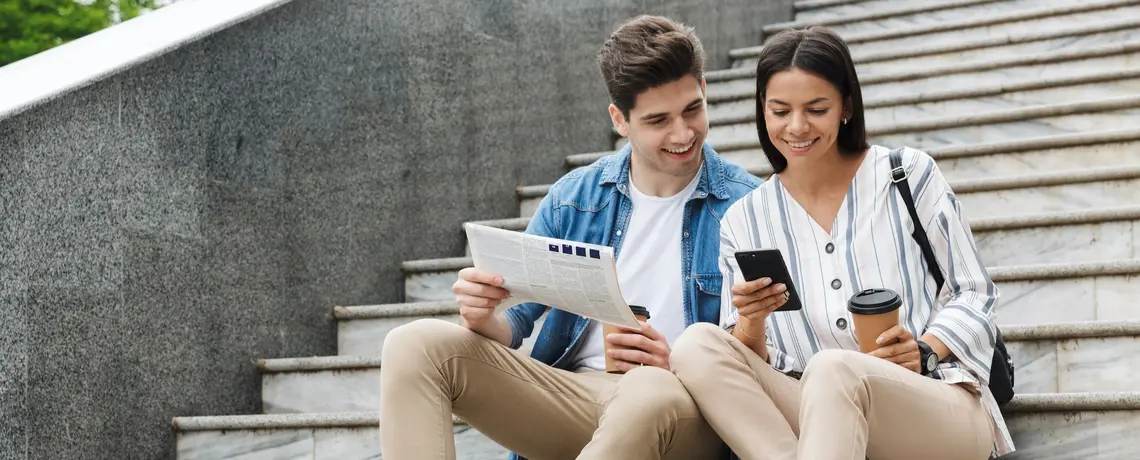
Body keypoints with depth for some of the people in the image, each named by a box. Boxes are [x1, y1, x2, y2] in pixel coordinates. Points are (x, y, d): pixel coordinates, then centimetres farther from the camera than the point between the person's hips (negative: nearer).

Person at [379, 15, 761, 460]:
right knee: (416, 344, -15)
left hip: (686, 403, -4)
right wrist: (483, 317, -16)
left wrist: (677, 367, -23)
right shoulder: (573, 198, 9)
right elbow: (515, 321, 9)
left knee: (651, 392, -41)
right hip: (570, 389, 4)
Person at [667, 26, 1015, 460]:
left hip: (943, 412, -3)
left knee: (832, 369, -37)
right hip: (815, 416, 4)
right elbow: (746, 369, 7)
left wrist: (925, 351, -12)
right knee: (697, 345, -22)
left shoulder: (909, 174, 4)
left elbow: (974, 296, 7)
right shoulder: (743, 221, 10)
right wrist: (751, 323, -15)